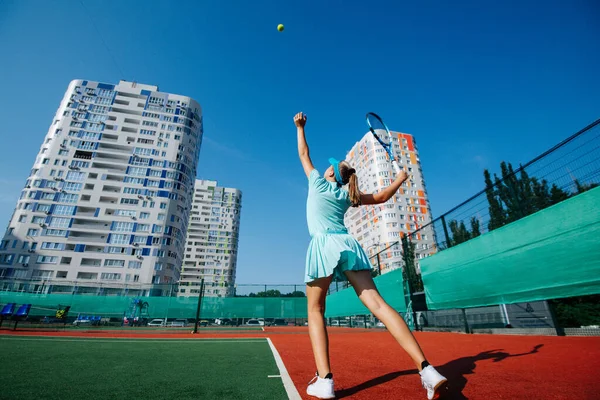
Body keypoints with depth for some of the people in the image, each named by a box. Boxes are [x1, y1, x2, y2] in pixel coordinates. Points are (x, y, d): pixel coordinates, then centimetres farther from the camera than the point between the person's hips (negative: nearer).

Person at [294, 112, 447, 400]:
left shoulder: (318, 182, 15)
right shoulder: (347, 195, 22)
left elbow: (304, 155, 29)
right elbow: (381, 197, 30)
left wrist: (300, 128, 41)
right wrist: (401, 179, 43)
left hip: (324, 245, -4)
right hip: (349, 244, 4)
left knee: (315, 311, 5)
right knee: (377, 303, -5)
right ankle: (425, 367, -14)